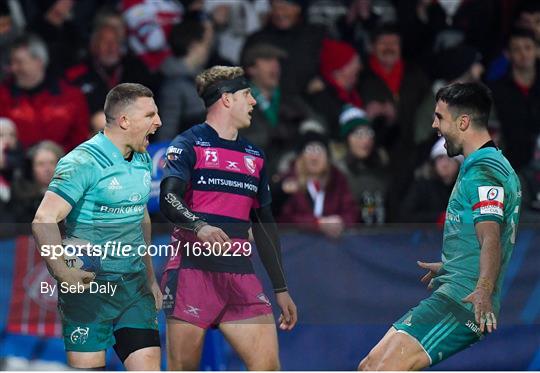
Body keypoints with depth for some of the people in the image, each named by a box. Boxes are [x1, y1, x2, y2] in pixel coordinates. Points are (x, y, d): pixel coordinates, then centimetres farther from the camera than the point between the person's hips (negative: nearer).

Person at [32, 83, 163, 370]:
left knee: (149, 366, -1)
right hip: (89, 283, -7)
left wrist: (150, 277, 24)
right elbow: (43, 221, -20)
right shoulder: (84, 163, -13)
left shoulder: (143, 161, 13)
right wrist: (63, 272, -27)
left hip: (134, 285, 7)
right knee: (87, 368, -5)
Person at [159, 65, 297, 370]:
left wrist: (281, 288, 20)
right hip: (193, 270, -5)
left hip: (241, 276, 5)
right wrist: (200, 226, -36)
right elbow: (168, 198, -16)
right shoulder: (189, 145, 1)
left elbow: (265, 225, 23)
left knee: (268, 366, -9)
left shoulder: (254, 156, 20)